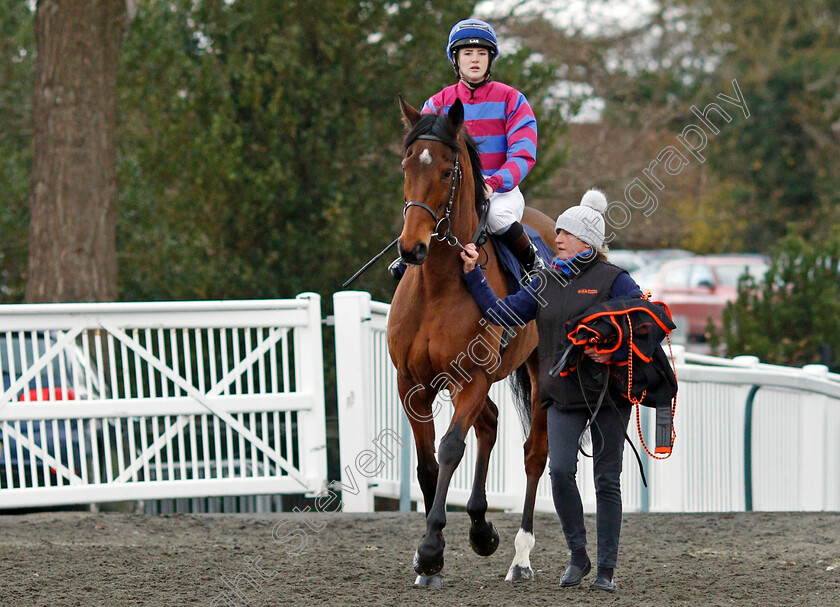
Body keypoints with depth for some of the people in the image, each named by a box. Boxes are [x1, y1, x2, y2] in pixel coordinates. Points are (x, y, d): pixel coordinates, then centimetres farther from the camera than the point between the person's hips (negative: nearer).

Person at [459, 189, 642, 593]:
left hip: (608, 392, -3)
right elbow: (504, 313, 9)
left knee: (607, 480, 2)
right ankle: (577, 556, 3)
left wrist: (614, 354, -19)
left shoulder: (614, 280, -4)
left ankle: (606, 570, 9)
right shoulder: (546, 280, 11)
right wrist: (473, 275, 4)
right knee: (560, 471, -13)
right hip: (562, 394, 3)